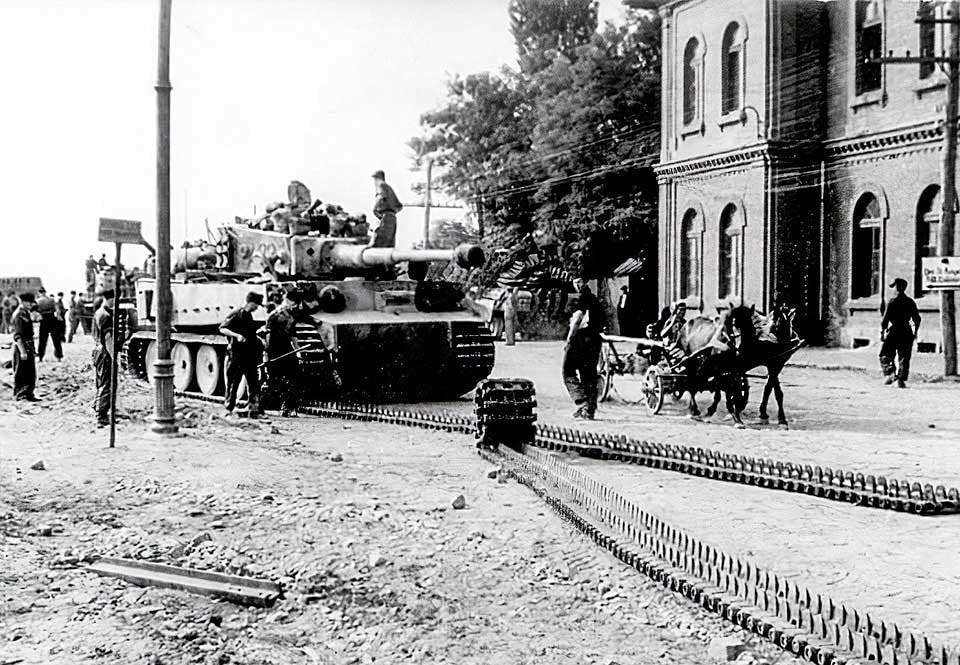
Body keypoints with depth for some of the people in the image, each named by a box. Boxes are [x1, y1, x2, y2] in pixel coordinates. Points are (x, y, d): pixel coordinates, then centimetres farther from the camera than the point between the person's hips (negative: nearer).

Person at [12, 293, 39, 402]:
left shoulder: (27, 313, 12)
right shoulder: (19, 315, -16)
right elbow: (17, 335, -21)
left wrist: (32, 349, 21)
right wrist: (22, 351, -25)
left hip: (29, 347, 9)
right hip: (21, 347, -9)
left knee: (31, 373, 13)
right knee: (21, 373, -1)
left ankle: (29, 394, 20)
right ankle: (20, 395, 5)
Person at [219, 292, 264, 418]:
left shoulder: (249, 315, 16)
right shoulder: (236, 314, -10)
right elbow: (222, 329, -17)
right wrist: (236, 335, -27)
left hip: (250, 355, 8)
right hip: (236, 354, -8)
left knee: (254, 384, 5)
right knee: (233, 383, 0)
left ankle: (253, 410, 9)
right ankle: (228, 409, 8)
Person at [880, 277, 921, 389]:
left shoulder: (892, 302, -8)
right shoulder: (911, 302, 5)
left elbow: (885, 319, -10)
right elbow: (917, 319, 9)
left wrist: (882, 332, -1)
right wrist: (915, 332, 20)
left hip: (893, 333, -4)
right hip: (906, 333, 4)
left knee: (885, 356, 8)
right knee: (904, 358, 7)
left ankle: (890, 373, -12)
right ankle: (901, 380, 2)